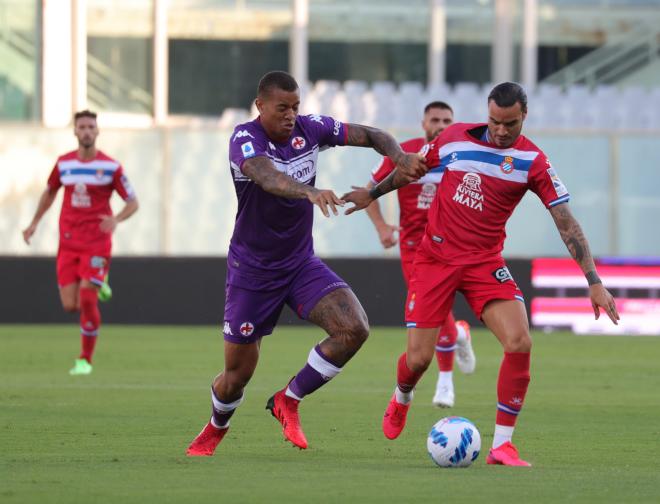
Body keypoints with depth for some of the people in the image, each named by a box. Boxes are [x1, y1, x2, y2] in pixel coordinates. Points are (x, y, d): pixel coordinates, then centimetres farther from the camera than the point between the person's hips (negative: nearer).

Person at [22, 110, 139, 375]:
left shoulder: (110, 166, -5)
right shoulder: (63, 163, 5)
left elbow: (133, 202, -2)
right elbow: (50, 191, 24)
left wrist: (116, 219, -21)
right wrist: (35, 222, 18)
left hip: (97, 242, -3)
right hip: (68, 242, 3)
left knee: (87, 301, -13)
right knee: (70, 305, -2)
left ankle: (85, 360, 2)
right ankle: (97, 285, 33)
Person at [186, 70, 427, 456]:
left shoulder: (309, 129, -5)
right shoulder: (246, 139, -21)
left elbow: (369, 135, 2)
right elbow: (267, 177, -42)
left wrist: (401, 158, -19)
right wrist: (310, 192, -61)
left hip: (301, 263, 4)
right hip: (252, 271, -4)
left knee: (354, 329, -19)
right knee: (238, 373, 3)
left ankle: (289, 401, 2)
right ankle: (216, 429, 38)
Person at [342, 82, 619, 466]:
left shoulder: (533, 162, -10)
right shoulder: (455, 138, -6)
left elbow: (566, 223, -11)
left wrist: (594, 282, -18)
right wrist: (373, 194, 27)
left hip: (485, 262, 0)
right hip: (435, 258, 0)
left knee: (520, 342, -22)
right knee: (419, 358, -2)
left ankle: (502, 446, -11)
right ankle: (401, 400, 37)